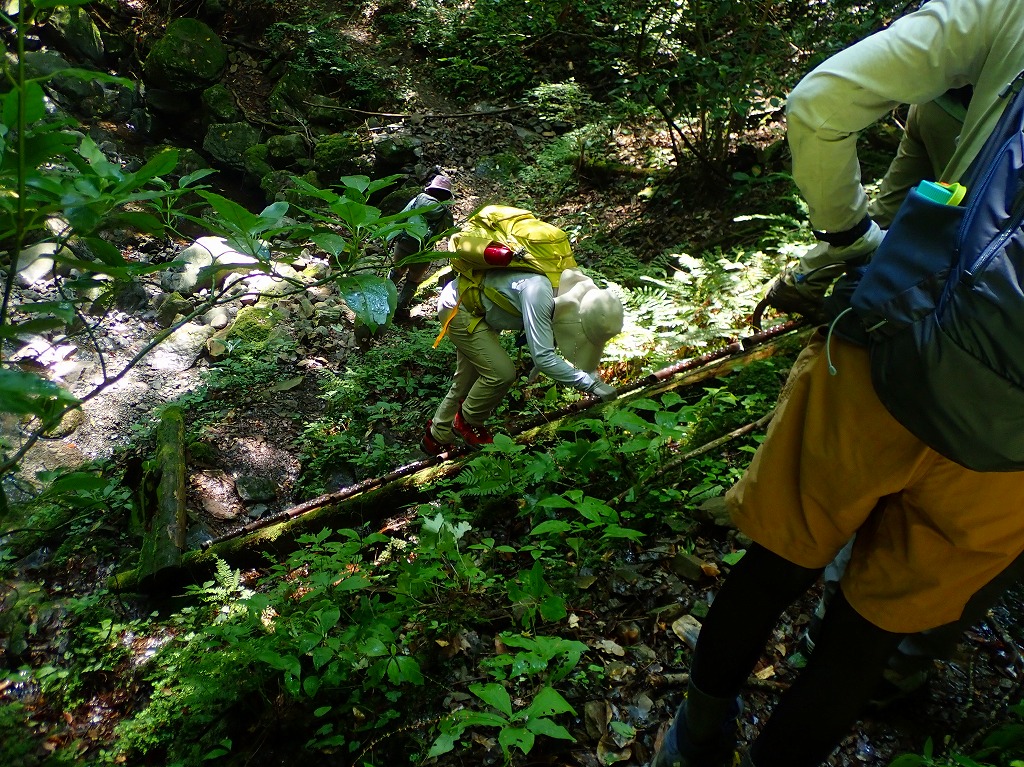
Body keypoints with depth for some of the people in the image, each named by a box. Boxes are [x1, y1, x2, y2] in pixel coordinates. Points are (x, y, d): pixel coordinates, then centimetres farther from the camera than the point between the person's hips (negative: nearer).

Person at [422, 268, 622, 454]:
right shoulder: (538, 292, -39)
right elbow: (542, 357, -43)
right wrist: (590, 383, -40)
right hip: (457, 308, -9)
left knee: (466, 383, 16)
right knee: (502, 372, -16)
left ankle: (436, 438, 33)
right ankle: (467, 421, 8)